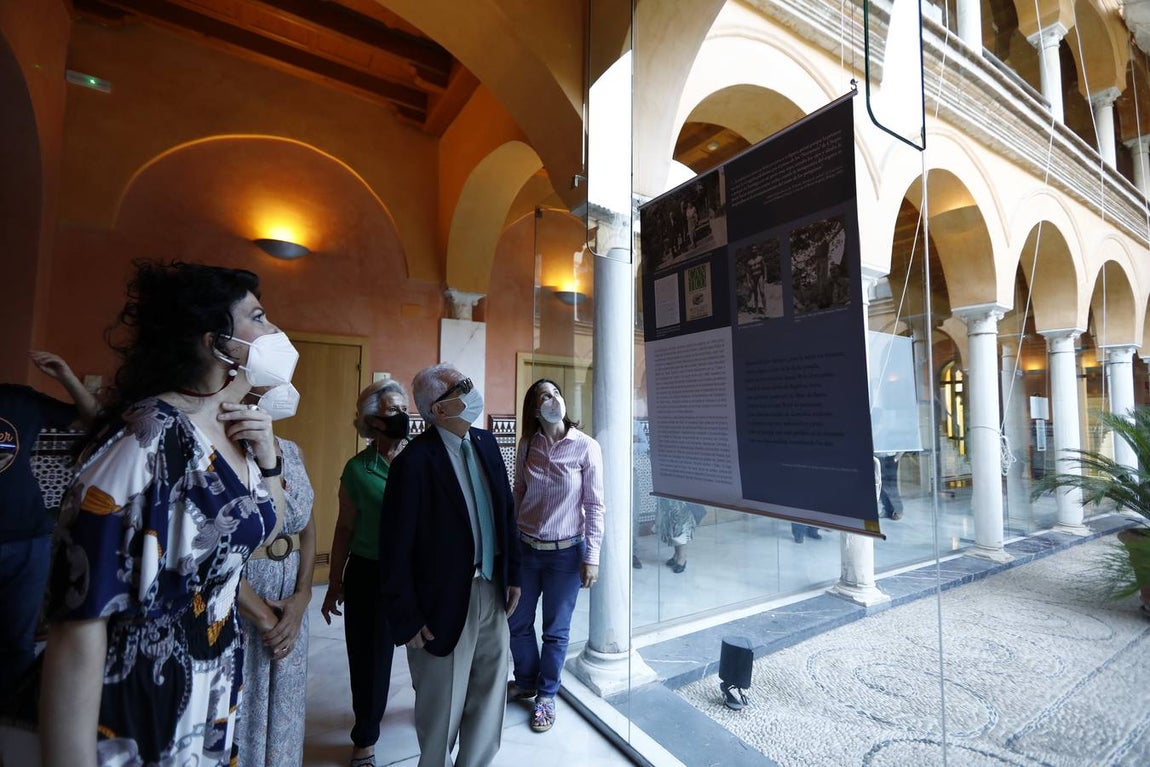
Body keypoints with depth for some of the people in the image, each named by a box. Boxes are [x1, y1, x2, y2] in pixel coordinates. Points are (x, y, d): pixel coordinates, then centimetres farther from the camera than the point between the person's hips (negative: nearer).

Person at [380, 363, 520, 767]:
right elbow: (395, 548, -16)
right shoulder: (415, 460, -20)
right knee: (443, 708, 18)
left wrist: (512, 574, 9)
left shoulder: (485, 442, 0)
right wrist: (407, 619, -10)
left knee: (489, 696, 23)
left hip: (492, 591, 6)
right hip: (445, 602, -6)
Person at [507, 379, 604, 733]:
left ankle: (546, 696, 38)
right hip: (525, 547, 4)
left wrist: (591, 556, -9)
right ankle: (525, 682, 45)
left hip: (566, 552, -3)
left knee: (556, 630, 13)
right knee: (517, 623, 18)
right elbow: (518, 493, 7)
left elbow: (595, 504, -9)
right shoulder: (527, 444, -3)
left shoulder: (586, 447, -13)